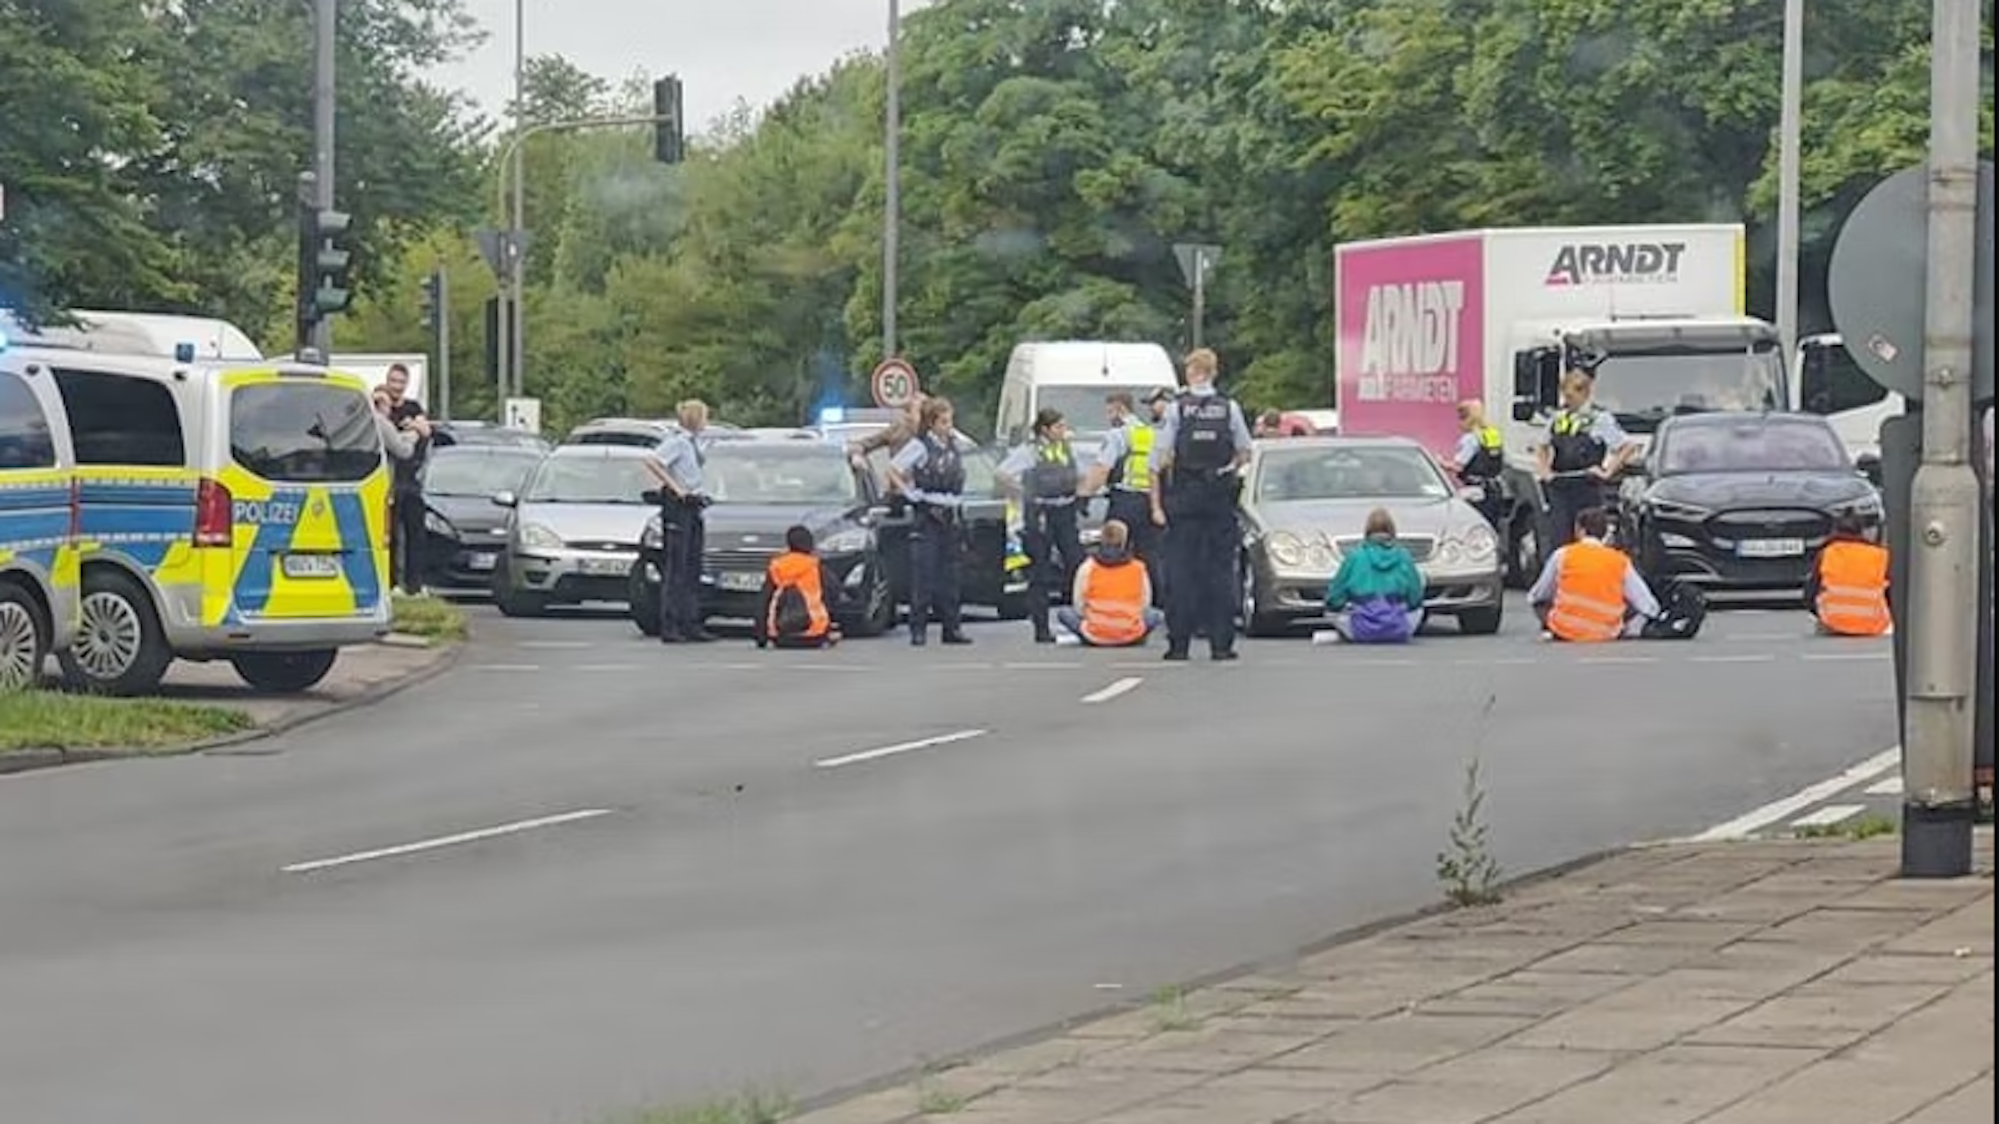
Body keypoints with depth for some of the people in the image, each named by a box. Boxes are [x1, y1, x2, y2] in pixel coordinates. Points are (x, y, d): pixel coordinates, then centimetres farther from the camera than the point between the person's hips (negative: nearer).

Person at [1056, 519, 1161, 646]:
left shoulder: (1088, 568, -8)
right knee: (1157, 616, 28)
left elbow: (1078, 606, -2)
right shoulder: (1139, 569, -5)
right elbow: (1145, 604, 3)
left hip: (1095, 637, -1)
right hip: (1132, 637, 1)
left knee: (1063, 613, 22)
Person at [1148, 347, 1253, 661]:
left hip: (1183, 498, -1)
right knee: (1221, 570, 5)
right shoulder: (1230, 408, 0)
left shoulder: (1176, 409, -4)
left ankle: (1179, 643, 0)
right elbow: (1245, 453, 5)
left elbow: (1159, 460, -7)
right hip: (1221, 497, 1)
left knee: (1181, 570, 3)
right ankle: (1221, 643, 3)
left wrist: (1156, 503, -4)